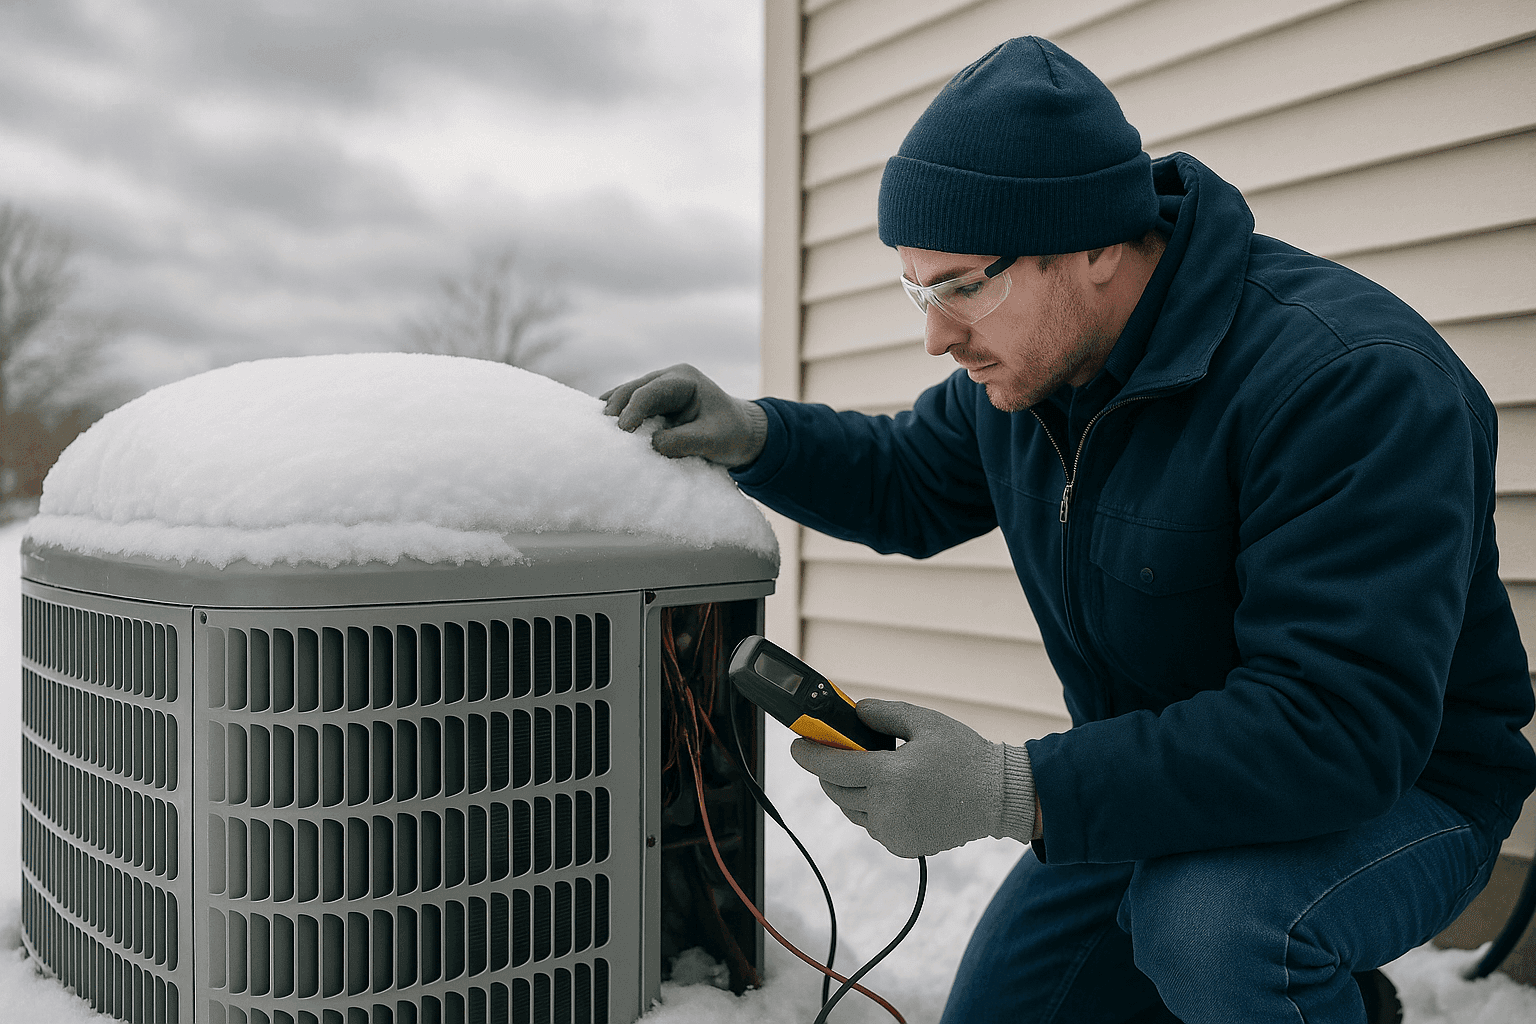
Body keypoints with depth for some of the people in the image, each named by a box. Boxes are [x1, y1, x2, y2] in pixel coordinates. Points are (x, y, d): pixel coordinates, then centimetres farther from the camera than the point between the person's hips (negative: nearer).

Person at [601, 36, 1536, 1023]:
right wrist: (751, 435, -7)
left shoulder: (1351, 381, -30)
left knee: (1210, 925, -37)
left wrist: (1012, 791, -39)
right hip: (1157, 779, 7)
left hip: (1392, 786, -7)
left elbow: (1339, 725, -36)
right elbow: (908, 483, 13)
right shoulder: (1024, 363, -4)